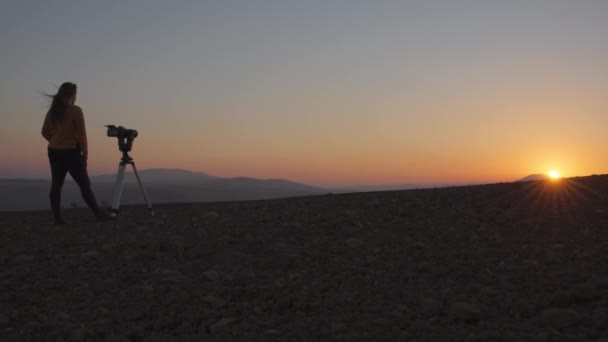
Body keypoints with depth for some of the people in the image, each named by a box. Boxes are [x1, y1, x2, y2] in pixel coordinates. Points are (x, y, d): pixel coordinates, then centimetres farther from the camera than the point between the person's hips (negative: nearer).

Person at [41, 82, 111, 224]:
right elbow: (81, 134, -13)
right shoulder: (75, 110, -12)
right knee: (84, 184, -1)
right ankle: (98, 214, 4)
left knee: (56, 184, 7)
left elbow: (45, 132, 12)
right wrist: (85, 153, -6)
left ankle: (57, 217, 6)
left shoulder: (52, 111, 6)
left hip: (54, 151, 6)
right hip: (70, 152, -6)